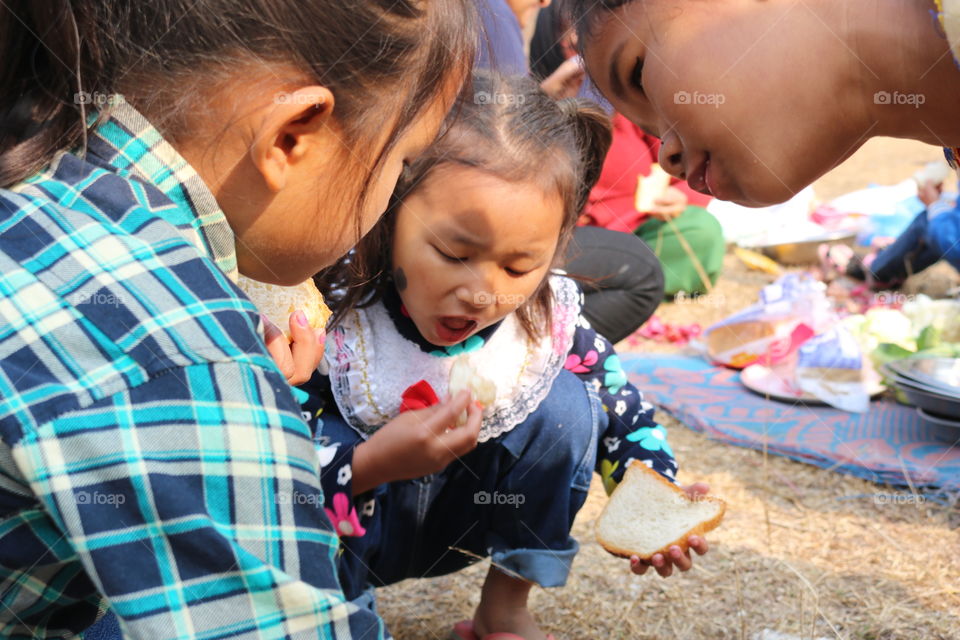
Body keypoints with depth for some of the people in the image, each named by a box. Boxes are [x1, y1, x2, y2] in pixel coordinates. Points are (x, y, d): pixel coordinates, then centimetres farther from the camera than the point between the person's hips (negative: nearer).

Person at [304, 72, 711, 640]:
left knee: (567, 401, -16)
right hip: (348, 535, -3)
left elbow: (623, 409, -3)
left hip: (458, 526, 3)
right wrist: (371, 464, -42)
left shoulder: (550, 323, -19)